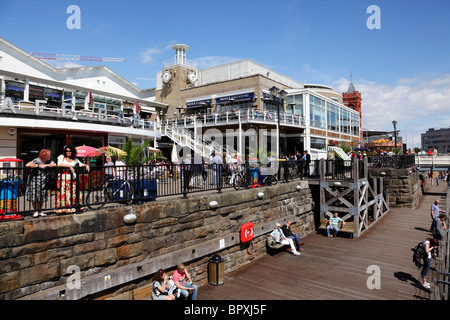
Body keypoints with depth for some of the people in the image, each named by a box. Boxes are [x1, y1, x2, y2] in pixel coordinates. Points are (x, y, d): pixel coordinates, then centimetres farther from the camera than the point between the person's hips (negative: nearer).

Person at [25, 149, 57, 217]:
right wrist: (39, 165, -25)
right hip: (34, 180, -5)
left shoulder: (49, 161, 3)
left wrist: (46, 165, -18)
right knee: (34, 197, 0)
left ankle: (39, 211, 18)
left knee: (42, 197, 6)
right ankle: (35, 211, 13)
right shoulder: (37, 160, -15)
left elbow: (55, 165, -6)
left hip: (43, 181, 5)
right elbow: (27, 165, -27)